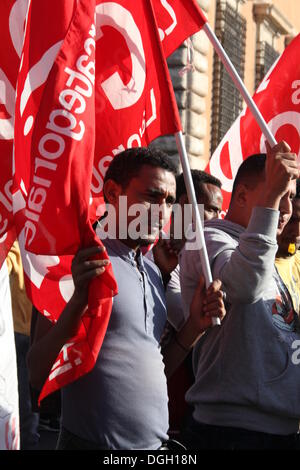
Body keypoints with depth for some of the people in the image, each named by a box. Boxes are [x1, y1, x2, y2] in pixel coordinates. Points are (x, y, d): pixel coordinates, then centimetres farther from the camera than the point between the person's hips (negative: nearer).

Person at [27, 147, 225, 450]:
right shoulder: (82, 264, -11)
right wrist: (79, 301, -28)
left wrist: (195, 325, -1)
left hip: (155, 443, 7)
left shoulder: (152, 272, 11)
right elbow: (39, 376, -16)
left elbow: (152, 368, 13)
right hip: (93, 441, -7)